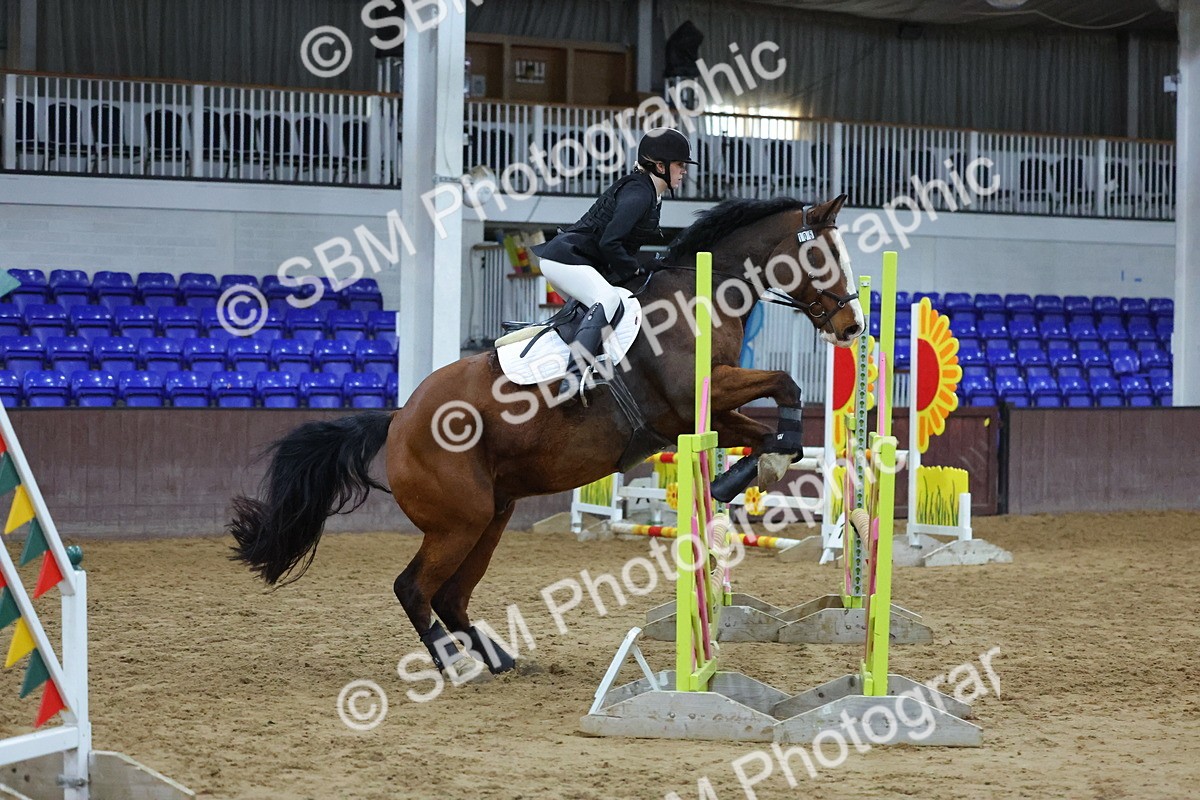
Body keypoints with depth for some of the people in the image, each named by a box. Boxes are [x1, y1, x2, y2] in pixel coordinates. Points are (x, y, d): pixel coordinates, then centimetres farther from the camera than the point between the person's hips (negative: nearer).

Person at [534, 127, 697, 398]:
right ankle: (574, 374, -47)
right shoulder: (639, 194, -16)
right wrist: (634, 269, -11)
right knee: (607, 300, -31)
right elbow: (609, 243, -24)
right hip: (564, 258, -11)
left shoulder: (648, 193, 16)